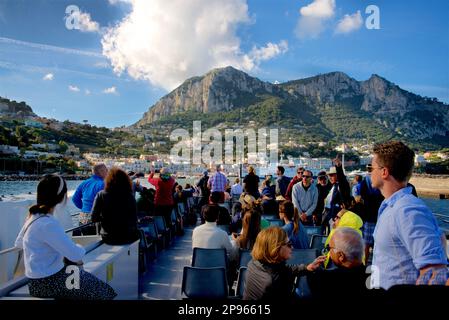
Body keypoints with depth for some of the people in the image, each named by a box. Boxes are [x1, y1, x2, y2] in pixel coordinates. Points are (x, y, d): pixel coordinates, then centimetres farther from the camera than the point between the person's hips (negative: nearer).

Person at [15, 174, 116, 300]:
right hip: (47, 282, -9)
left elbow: (19, 243, 18)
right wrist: (78, 248, -5)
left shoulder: (34, 216, 2)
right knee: (103, 290, -5)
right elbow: (76, 255, -28)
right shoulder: (48, 223, -27)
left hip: (40, 279, 9)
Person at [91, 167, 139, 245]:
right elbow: (134, 219, -5)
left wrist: (105, 218, 12)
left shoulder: (101, 195, -8)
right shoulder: (130, 196, -9)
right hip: (128, 238, -2)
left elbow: (94, 219, -6)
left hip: (108, 238, 2)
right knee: (139, 232, 30)